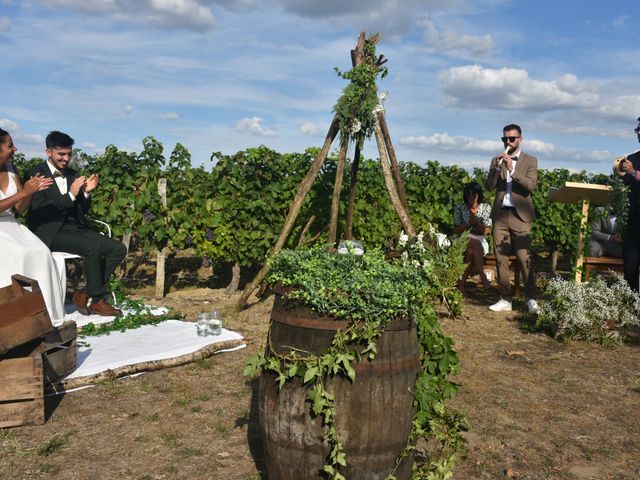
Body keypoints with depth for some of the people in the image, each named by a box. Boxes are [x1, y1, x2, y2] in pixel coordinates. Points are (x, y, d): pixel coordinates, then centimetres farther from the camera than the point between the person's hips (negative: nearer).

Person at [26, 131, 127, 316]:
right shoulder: (37, 174, -3)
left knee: (118, 248, -12)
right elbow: (37, 210, -16)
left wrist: (87, 192, -5)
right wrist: (70, 195, -21)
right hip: (51, 232, -6)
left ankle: (85, 294, -4)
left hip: (75, 227, 7)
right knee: (93, 247, -30)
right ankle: (98, 300, -13)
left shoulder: (73, 174, 14)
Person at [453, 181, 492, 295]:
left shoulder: (486, 208, 3)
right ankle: (482, 276, -37)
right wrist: (468, 223, -17)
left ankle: (461, 284, -34)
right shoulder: (459, 208, 2)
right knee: (475, 243, -36)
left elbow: (485, 231, -3)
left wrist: (475, 221, -20)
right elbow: (456, 231, -1)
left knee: (471, 252, -34)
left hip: (481, 242, 1)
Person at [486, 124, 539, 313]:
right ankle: (505, 299, 8)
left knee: (524, 258, -8)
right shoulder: (496, 160, 14)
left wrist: (512, 170, -18)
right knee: (501, 258, 3)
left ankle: (532, 299, -1)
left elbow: (531, 185, -9)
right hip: (500, 214, 3)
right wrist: (497, 167, -12)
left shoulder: (530, 161, 6)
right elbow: (490, 186, 2)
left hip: (520, 215, -3)